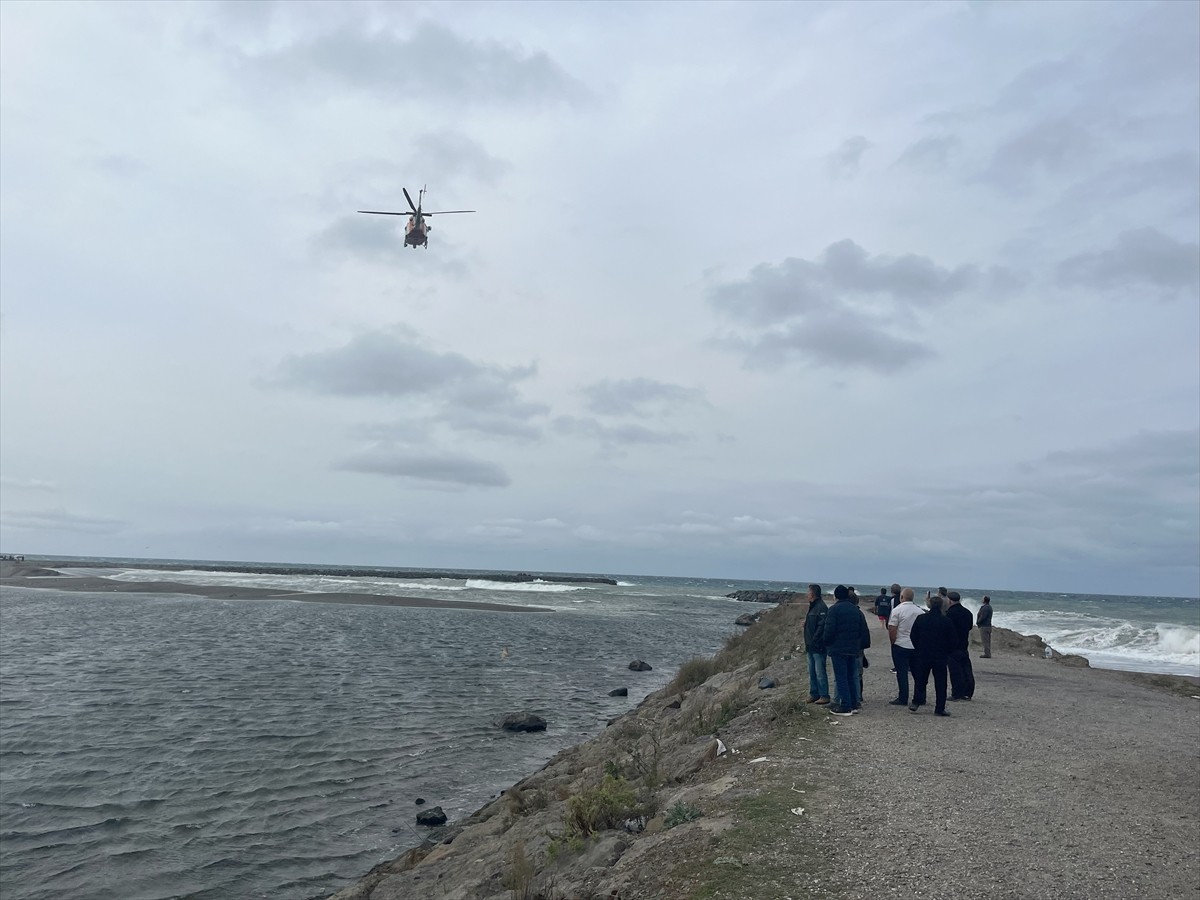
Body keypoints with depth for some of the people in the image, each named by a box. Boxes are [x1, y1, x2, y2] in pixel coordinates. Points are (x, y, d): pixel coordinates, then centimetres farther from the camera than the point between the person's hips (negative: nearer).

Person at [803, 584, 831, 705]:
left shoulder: (821, 608, -16)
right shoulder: (812, 606, 16)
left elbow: (821, 627, -22)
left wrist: (814, 641, -22)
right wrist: (807, 643, 17)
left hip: (818, 646, -10)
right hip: (811, 646, 10)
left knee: (820, 672, -5)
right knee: (812, 672, 15)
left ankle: (824, 696, 1)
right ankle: (814, 694, 23)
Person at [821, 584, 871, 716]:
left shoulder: (835, 609, -12)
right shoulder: (856, 610, 8)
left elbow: (829, 630, -15)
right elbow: (864, 630, 10)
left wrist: (827, 642, 3)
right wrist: (862, 646, 16)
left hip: (838, 649, -6)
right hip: (854, 649, 6)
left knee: (841, 678, -2)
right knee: (851, 677, 16)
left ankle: (845, 707, -2)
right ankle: (854, 704, 19)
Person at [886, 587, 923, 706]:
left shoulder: (897, 610, -11)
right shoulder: (920, 611, 4)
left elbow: (891, 630, -13)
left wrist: (893, 642, 2)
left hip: (901, 645, -5)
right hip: (917, 646, 5)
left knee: (902, 673, -1)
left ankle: (903, 699, 0)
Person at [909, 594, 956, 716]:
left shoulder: (920, 619, -4)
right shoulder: (947, 622, -8)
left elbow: (913, 636, 2)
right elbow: (953, 640, -3)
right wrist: (946, 652, 11)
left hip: (923, 656, 1)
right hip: (940, 657, -1)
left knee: (920, 680, 13)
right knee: (940, 683, 6)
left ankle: (916, 703, 6)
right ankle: (939, 709, 7)